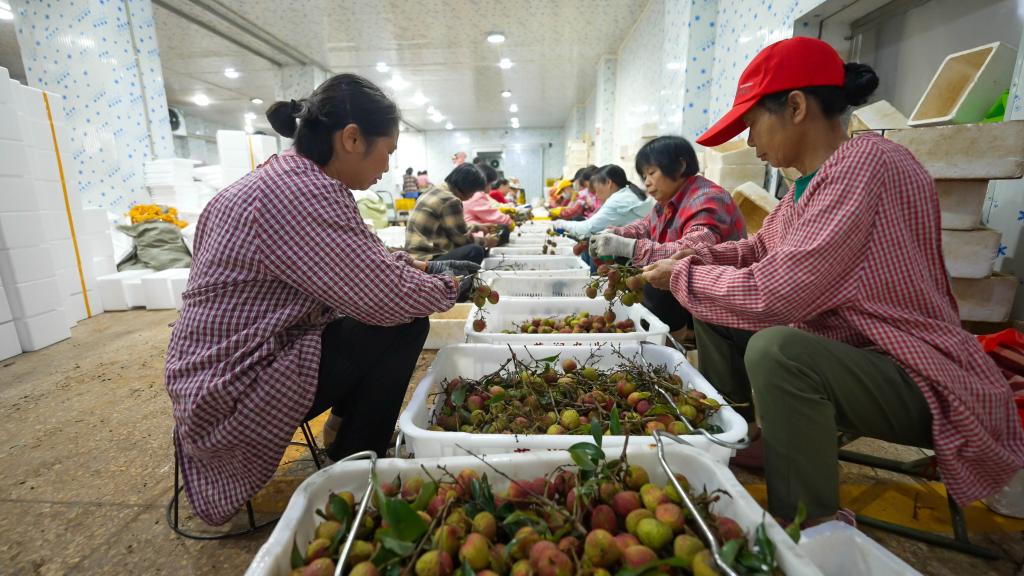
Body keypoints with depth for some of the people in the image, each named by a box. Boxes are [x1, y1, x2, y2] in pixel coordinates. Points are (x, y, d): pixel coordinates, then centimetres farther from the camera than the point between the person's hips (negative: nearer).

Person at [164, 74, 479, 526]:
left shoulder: (282, 179, 6)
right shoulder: (302, 192, -25)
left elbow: (354, 267, 13)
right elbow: (388, 298, -28)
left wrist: (412, 265, 3)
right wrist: (446, 287, -9)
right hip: (232, 396, -9)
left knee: (388, 313, 9)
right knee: (404, 326, -15)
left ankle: (348, 425, 21)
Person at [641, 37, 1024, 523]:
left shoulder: (866, 164, -23)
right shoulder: (812, 182, 4)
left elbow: (772, 294, -31)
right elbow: (760, 250, 17)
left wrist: (681, 275, -16)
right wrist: (699, 255, 0)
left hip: (917, 380, -9)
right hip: (845, 354, 9)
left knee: (776, 348, -36)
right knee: (713, 316, 8)